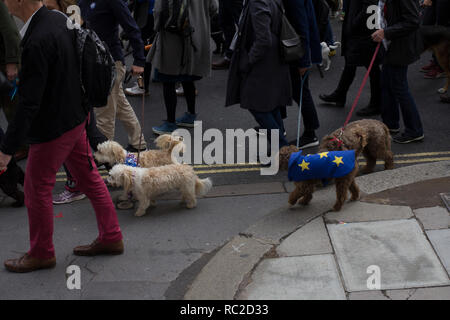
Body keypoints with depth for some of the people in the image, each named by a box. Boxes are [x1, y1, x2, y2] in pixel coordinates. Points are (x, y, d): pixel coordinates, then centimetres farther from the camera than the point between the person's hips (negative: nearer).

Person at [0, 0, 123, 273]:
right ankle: (111, 238, 31)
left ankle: (41, 253, 24)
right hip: (76, 117, 9)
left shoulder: (37, 42, -28)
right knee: (89, 177, 18)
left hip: (53, 128, -9)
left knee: (37, 188, 8)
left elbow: (29, 104, -28)